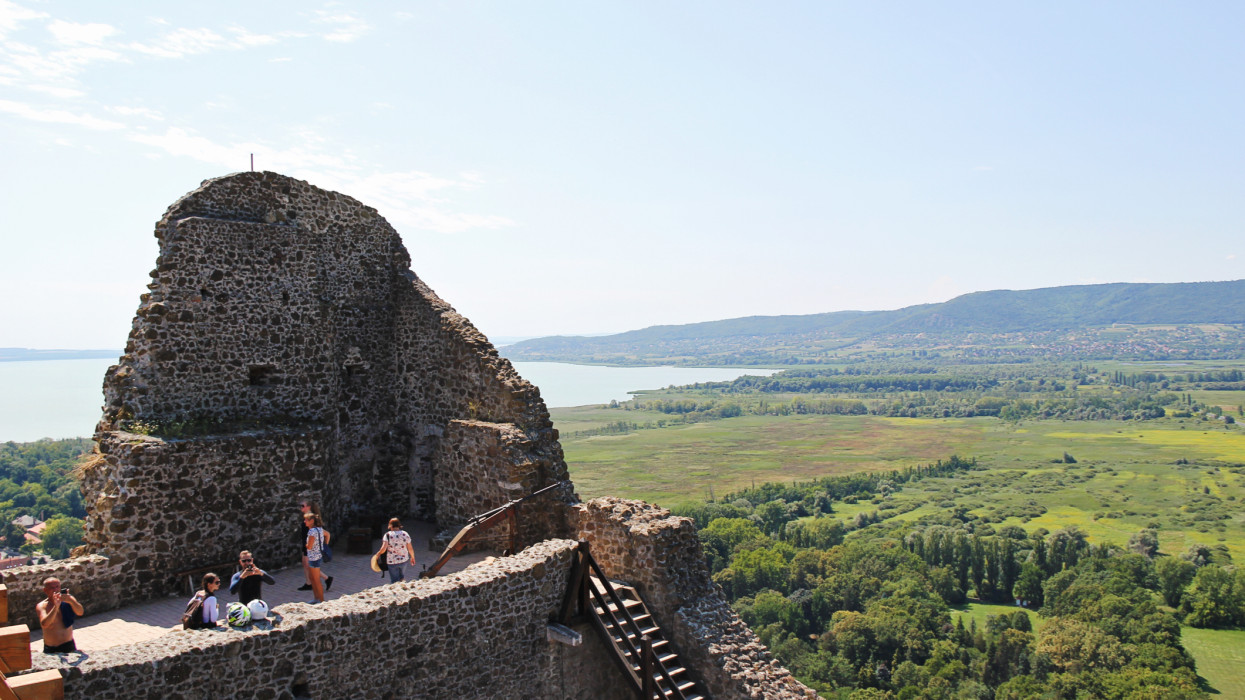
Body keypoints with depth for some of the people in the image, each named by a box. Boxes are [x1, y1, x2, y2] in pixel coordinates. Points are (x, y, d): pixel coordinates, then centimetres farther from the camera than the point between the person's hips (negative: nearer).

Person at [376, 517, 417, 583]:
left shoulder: (387, 535, -13)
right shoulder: (405, 534, -5)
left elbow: (383, 549, -23)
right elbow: (410, 548, 0)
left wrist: (378, 553, -4)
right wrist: (412, 557, 15)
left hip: (392, 561, -3)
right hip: (404, 560, 3)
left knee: (394, 580, 11)